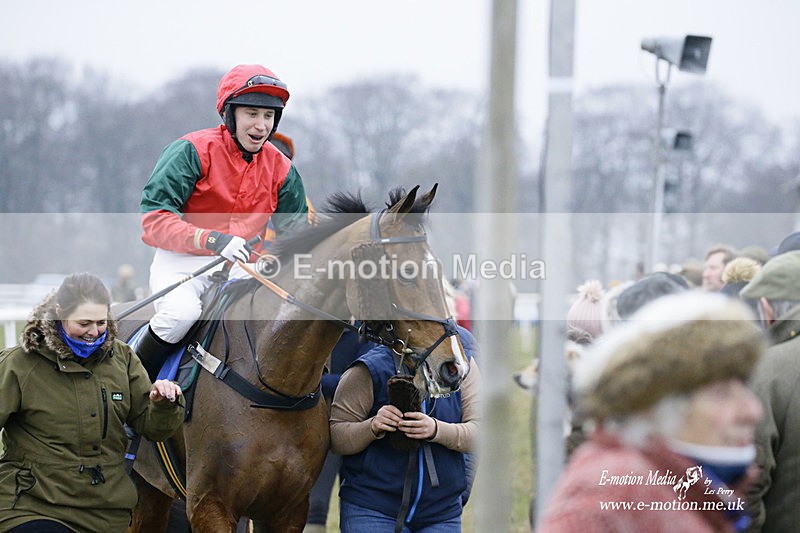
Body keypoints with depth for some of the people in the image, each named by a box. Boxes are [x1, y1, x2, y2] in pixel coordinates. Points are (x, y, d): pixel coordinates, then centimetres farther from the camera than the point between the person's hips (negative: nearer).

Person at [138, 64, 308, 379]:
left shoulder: (280, 167, 6)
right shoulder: (192, 151, -12)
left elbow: (296, 229, 18)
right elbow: (154, 217, -19)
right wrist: (213, 240, -32)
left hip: (241, 265, 5)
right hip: (182, 259, -5)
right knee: (182, 311, -33)